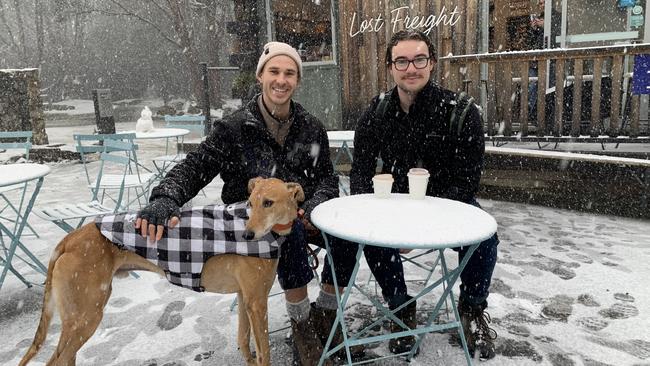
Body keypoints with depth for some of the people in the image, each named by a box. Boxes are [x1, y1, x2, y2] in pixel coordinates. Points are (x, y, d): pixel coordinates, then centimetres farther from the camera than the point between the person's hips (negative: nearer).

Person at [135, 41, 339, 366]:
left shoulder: (311, 128, 3)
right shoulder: (235, 128, -8)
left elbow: (327, 177, 8)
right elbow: (195, 167, -15)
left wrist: (315, 205, -15)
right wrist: (165, 199, -35)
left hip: (301, 216, 4)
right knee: (288, 232, -35)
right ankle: (301, 324, -12)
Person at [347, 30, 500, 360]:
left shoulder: (461, 111, -16)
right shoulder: (376, 113, -6)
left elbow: (466, 181, -17)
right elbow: (360, 172, -3)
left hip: (448, 202, -2)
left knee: (483, 239, -27)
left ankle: (472, 310, 6)